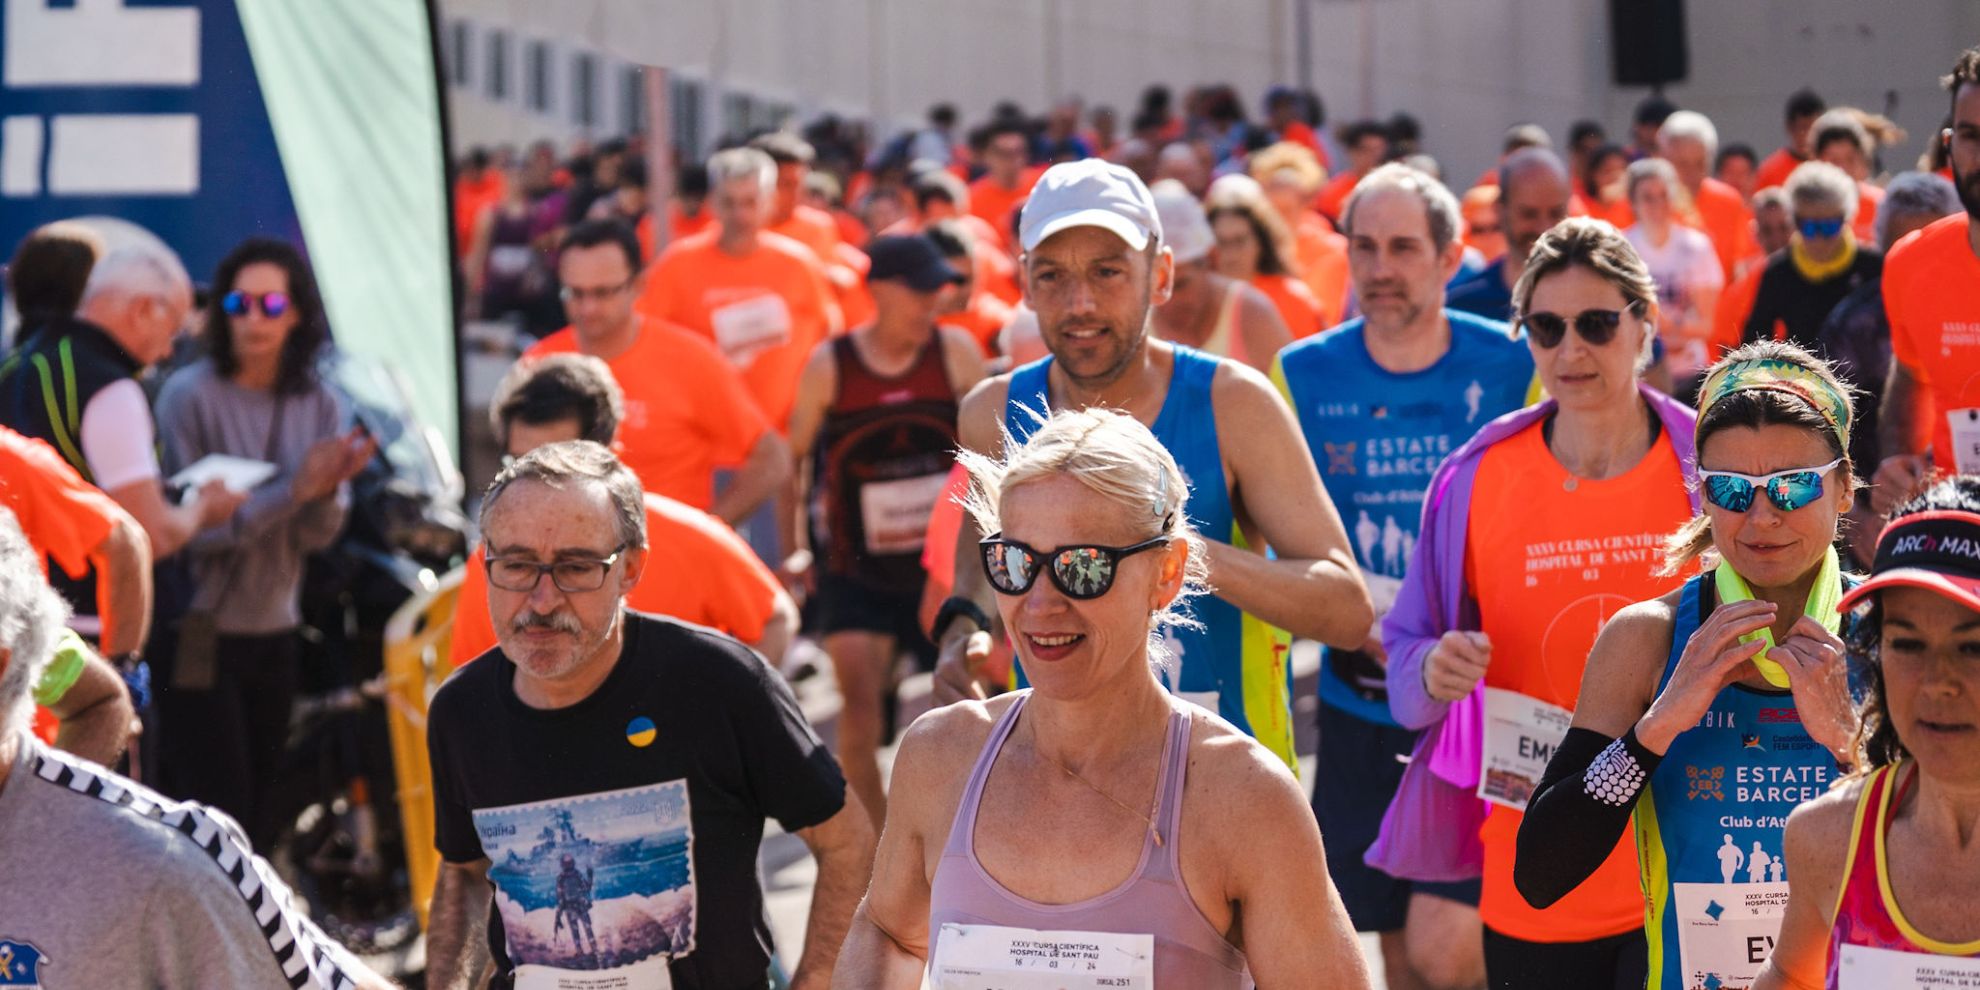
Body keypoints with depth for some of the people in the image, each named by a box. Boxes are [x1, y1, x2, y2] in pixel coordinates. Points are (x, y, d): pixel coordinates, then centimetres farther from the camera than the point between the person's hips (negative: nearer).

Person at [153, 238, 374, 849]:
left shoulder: (318, 405, 4)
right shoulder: (191, 396, -11)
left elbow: (318, 537, 1)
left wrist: (330, 489, -21)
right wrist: (293, 490, -24)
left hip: (275, 632, 5)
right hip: (201, 633, -5)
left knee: (260, 817, 11)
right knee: (218, 816, -8)